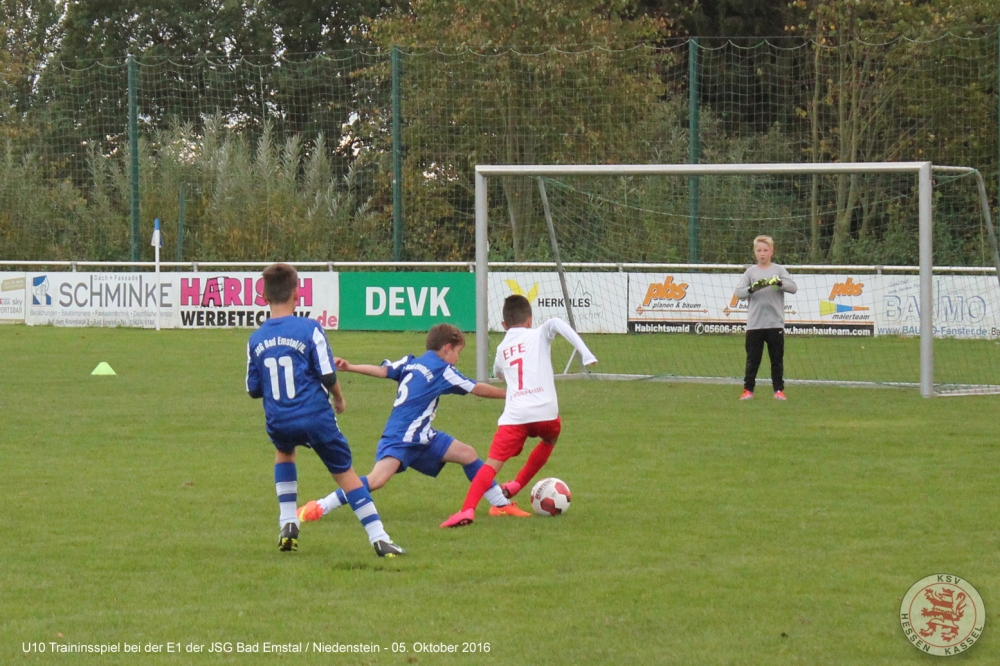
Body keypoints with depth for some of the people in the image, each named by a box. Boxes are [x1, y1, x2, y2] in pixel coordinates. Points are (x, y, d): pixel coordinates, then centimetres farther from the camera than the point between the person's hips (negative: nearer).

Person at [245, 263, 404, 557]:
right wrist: (339, 398, 11)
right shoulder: (310, 329, -9)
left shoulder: (256, 339, 2)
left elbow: (254, 389, 7)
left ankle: (288, 524, 23)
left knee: (284, 451, 35)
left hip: (279, 422, 3)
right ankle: (379, 538, 0)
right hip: (315, 416, -3)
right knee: (345, 472, 6)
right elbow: (328, 376, -10)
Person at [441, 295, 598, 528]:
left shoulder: (502, 348, 23)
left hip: (514, 415, 1)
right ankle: (516, 485, 33)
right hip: (545, 411, -1)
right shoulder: (539, 335, 13)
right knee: (550, 438, 34)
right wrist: (585, 353, -13)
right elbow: (556, 324, -9)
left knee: (493, 463, -8)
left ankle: (468, 510, -29)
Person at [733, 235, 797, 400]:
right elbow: (738, 292, -1)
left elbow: (793, 287, -6)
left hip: (775, 323, 0)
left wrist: (779, 282, -25)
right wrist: (752, 289, -21)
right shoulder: (751, 272, 8)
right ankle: (748, 389, 7)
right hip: (754, 323, 0)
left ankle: (778, 390, 10)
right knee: (752, 359, 2)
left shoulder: (779, 270, 6)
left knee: (777, 359, 4)